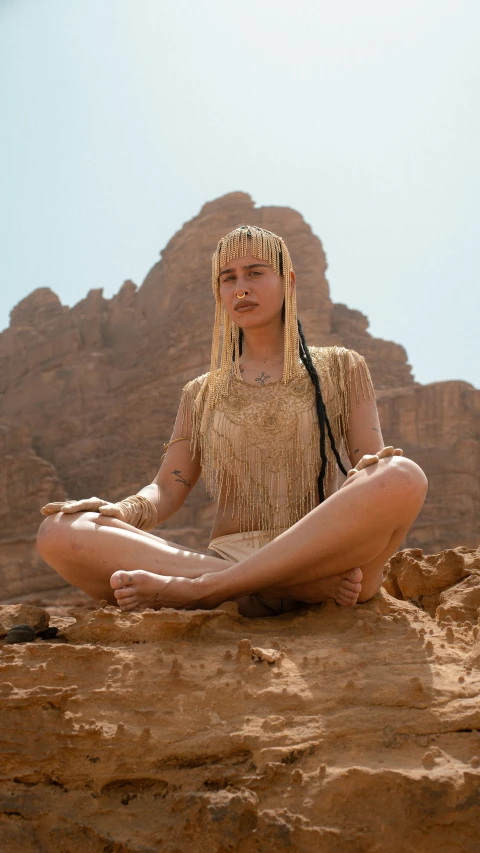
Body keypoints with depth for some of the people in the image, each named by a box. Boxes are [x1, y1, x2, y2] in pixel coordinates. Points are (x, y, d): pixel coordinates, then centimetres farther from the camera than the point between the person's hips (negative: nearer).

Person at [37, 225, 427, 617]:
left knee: (405, 477, -35)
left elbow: (383, 479, 8)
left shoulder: (341, 369, 19)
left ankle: (198, 588, -32)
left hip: (322, 558, -1)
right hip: (225, 559, 2)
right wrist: (121, 511, -10)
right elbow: (167, 489, 14)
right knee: (60, 532, -23)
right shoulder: (202, 394, 24)